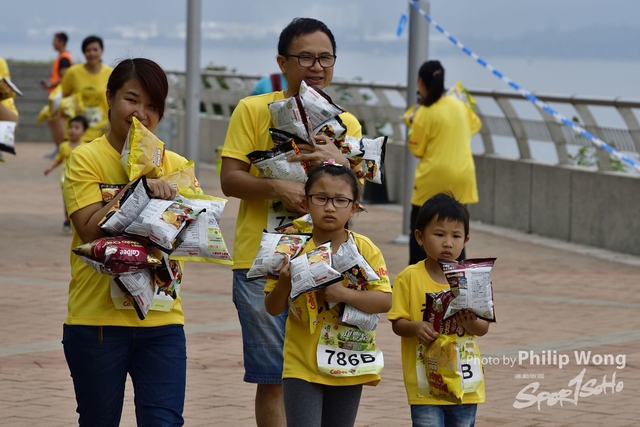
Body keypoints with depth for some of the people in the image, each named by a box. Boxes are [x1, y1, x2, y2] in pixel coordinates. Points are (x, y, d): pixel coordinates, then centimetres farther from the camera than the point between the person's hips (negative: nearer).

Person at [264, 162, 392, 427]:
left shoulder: (364, 250, -3)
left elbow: (385, 301, -12)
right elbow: (273, 308, -1)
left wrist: (343, 294, -25)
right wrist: (285, 283, -21)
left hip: (347, 365, 1)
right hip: (302, 364, -1)